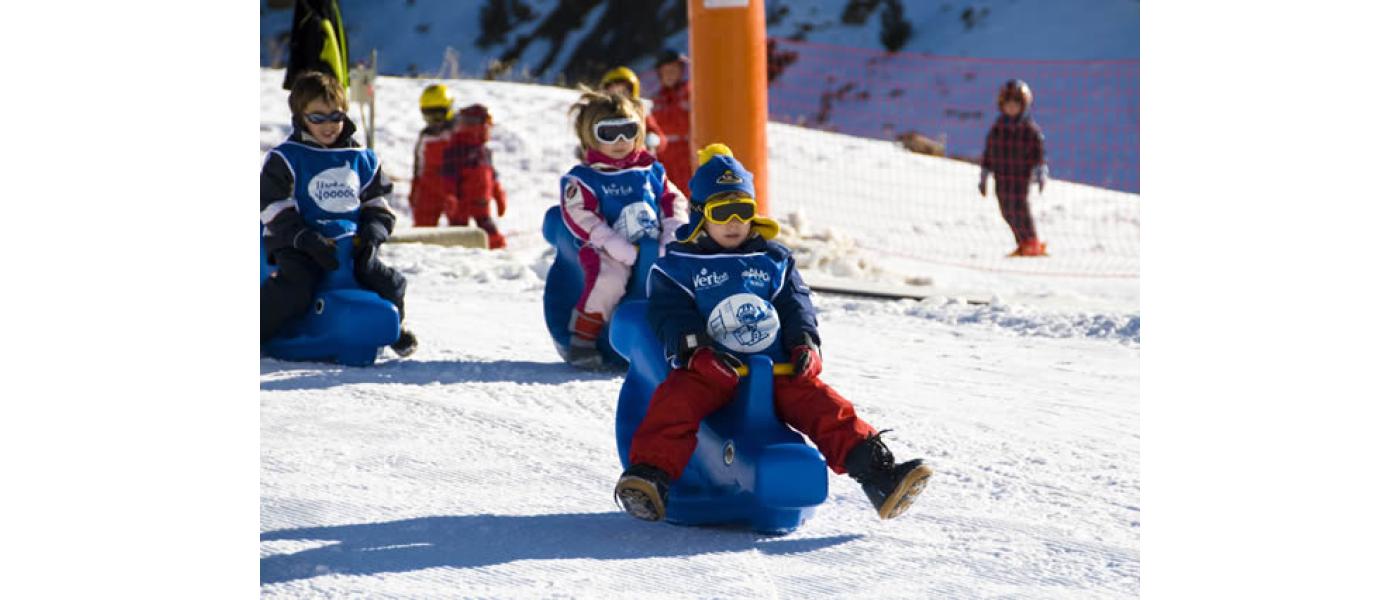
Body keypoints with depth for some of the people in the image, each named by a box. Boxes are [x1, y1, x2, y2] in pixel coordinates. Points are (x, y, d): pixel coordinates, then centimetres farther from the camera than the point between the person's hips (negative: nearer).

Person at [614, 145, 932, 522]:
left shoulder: (774, 260, 23)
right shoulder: (678, 265, 12)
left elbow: (796, 304, 18)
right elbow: (670, 314, -1)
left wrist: (805, 342, -4)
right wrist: (697, 348, -20)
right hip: (711, 371, -3)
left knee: (821, 402, -19)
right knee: (676, 401, -34)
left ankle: (878, 474, -27)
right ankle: (651, 472, -45)